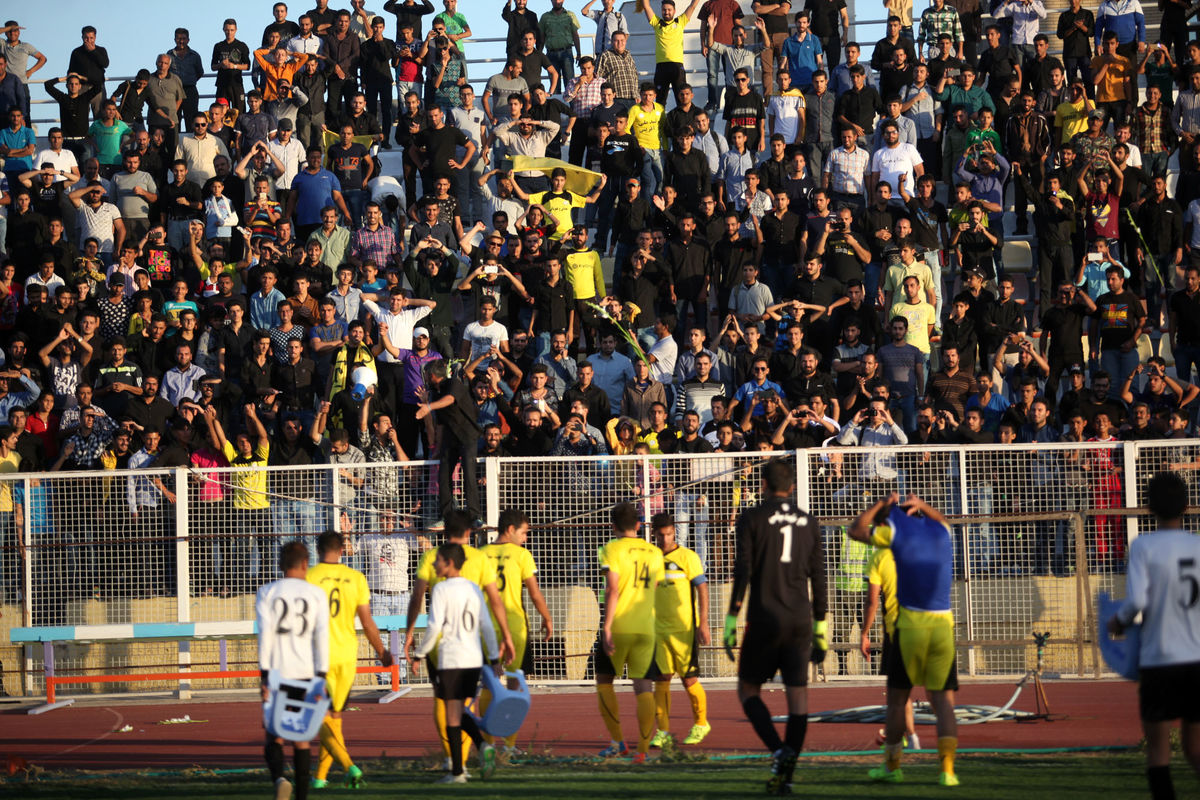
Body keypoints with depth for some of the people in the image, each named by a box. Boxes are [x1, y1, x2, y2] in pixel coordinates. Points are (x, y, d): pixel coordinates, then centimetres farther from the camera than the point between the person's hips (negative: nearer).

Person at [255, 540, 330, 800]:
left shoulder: (267, 593, 2)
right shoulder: (316, 594, 4)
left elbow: (264, 634, -5)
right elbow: (321, 636, -2)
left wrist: (265, 675, -6)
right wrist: (321, 677, -1)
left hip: (276, 672, -1)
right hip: (306, 672, 1)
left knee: (274, 735, 6)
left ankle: (279, 778, -22)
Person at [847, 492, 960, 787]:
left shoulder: (895, 529, -1)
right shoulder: (941, 530, 12)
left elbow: (856, 530, 18)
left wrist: (881, 503, 27)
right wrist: (921, 504, 25)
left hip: (911, 622, -3)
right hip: (944, 622, 3)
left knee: (897, 697, 12)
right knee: (943, 700, 3)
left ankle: (892, 766, 20)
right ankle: (947, 769, -10)